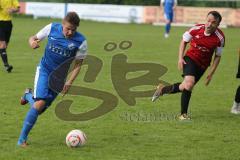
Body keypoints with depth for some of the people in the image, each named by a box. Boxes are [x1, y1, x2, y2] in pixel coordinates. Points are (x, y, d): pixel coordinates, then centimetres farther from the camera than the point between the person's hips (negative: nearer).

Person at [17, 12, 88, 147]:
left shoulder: (81, 42, -13)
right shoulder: (52, 28, -11)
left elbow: (78, 65, -3)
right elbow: (34, 38, 4)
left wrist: (69, 82, -12)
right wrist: (32, 42, -20)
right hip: (44, 70, -2)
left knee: (40, 109, 5)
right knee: (40, 103, -22)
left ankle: (28, 95, 41)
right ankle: (22, 139, -9)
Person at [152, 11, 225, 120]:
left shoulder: (220, 38, -16)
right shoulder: (196, 29, -18)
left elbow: (217, 56, -1)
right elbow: (184, 41, 2)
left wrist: (211, 74, -4)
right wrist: (180, 58, -7)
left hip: (203, 65, 3)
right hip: (190, 58, -3)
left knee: (186, 86, 6)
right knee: (189, 84, -25)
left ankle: (163, 89, 32)